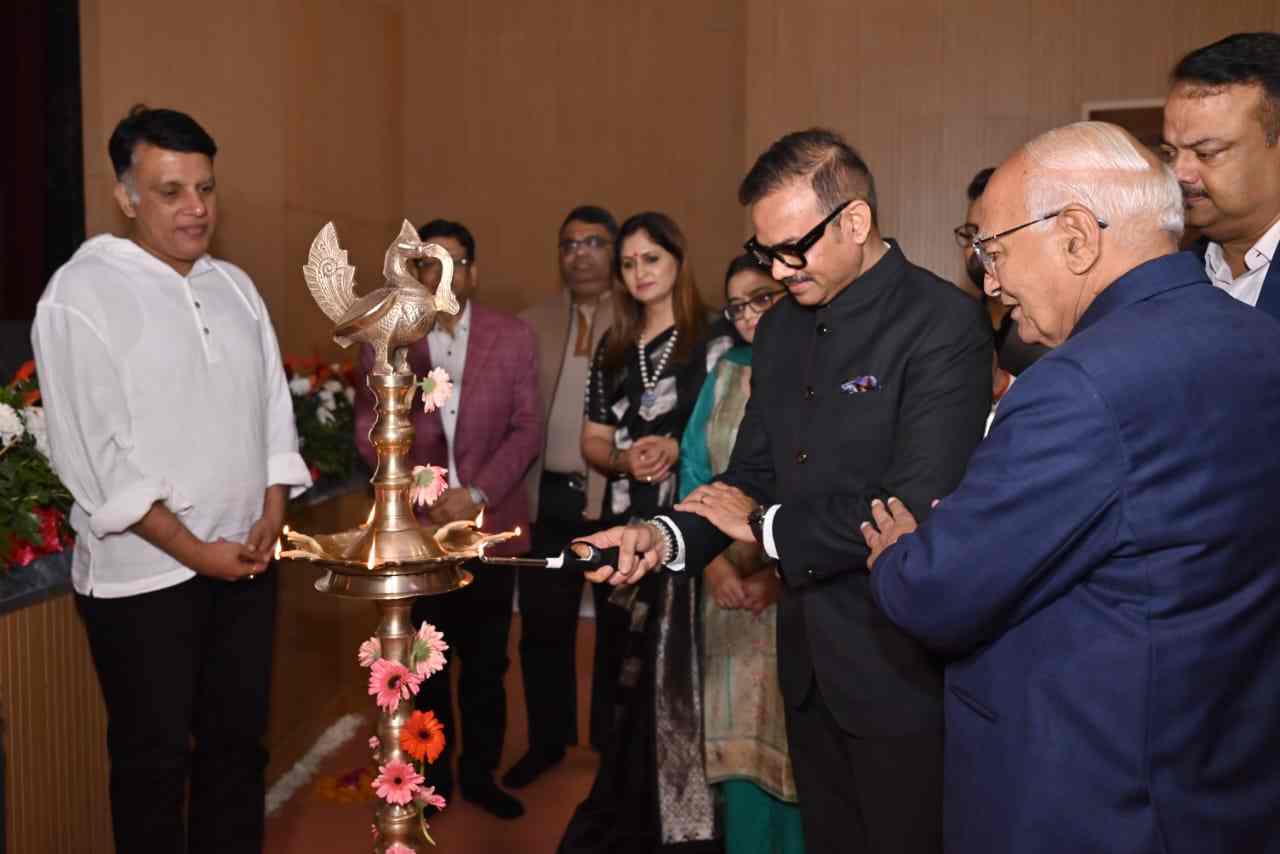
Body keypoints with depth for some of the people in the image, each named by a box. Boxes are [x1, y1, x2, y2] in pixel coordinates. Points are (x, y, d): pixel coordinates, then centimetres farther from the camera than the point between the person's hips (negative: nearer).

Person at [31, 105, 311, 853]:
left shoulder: (235, 286, 9)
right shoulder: (82, 294, -9)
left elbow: (273, 406, 11)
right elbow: (94, 453, -13)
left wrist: (272, 516, -1)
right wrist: (193, 550, -13)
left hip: (248, 561, 5)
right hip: (144, 574, -5)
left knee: (239, 743, 15)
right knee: (156, 761, 9)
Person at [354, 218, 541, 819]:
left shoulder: (513, 338, 1)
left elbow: (527, 429, -2)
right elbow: (369, 430, 1)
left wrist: (477, 493, -13)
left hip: (490, 528, 0)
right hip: (415, 529, 0)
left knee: (486, 664, 11)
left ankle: (479, 773, 29)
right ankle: (433, 771, 31)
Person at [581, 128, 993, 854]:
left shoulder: (944, 324, -18)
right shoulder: (782, 329, 7)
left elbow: (918, 505, -24)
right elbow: (753, 471, 10)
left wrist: (767, 524, -13)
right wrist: (668, 535, -9)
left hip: (899, 666, -7)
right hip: (811, 662, 7)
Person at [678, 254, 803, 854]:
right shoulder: (725, 375, 10)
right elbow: (694, 475, 7)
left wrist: (783, 574, -15)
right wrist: (713, 564, -5)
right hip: (730, 582, 4)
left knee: (795, 737, 4)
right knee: (736, 734, 10)